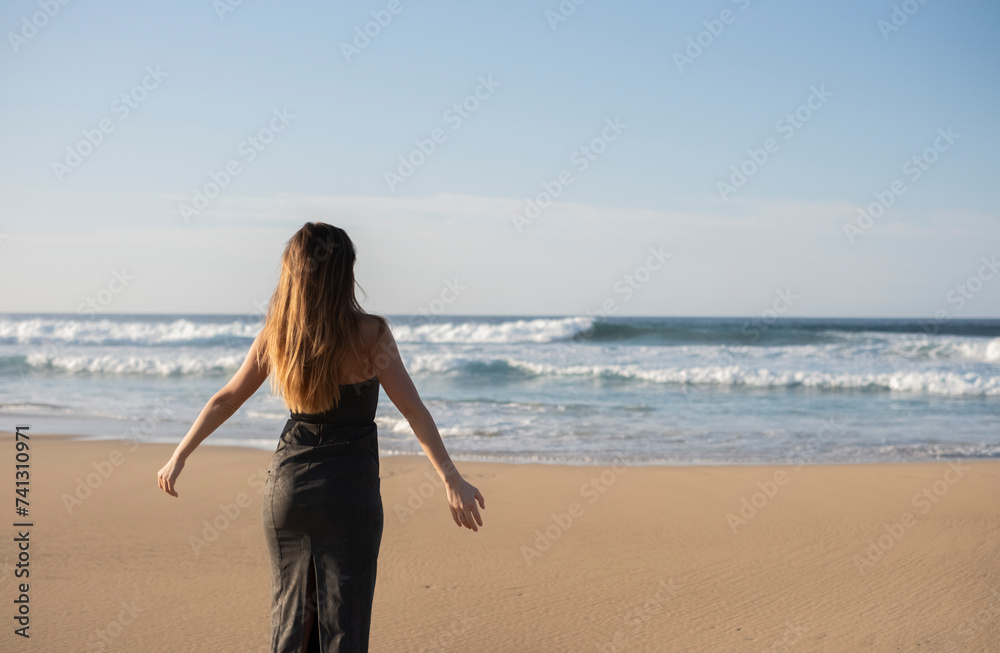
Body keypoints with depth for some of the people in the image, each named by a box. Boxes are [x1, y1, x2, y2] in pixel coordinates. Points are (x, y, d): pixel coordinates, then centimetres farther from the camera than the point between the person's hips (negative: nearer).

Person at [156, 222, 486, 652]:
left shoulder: (274, 336, 0)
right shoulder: (369, 334, -11)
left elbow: (226, 400, 9)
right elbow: (412, 410, -15)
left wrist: (179, 456, 20)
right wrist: (451, 479, -15)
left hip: (286, 486, 4)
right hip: (347, 491, -4)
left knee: (290, 617, 17)